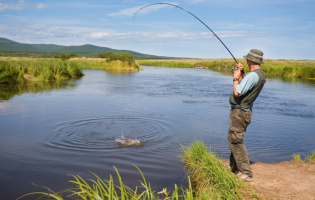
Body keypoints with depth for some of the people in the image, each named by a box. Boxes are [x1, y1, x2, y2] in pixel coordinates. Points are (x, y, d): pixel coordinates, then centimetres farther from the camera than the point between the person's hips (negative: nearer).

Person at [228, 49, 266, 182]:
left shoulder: (252, 75, -22)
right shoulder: (261, 75, 10)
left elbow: (237, 92, -25)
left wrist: (236, 78, -10)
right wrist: (241, 74, 16)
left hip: (239, 112, -10)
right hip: (244, 111, 11)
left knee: (236, 141, -6)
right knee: (233, 139, 21)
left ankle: (246, 173, -2)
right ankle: (234, 166, 34)